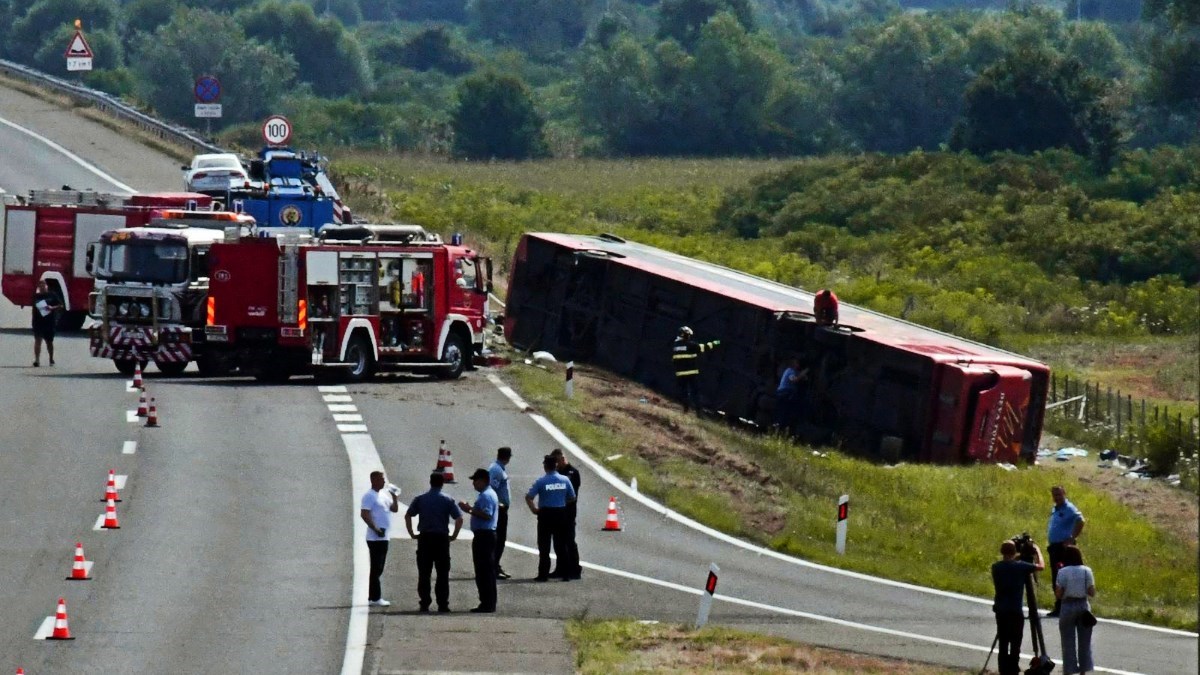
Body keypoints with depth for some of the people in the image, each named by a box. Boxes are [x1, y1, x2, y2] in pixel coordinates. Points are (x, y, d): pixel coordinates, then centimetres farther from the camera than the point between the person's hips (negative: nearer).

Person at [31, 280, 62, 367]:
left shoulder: (52, 295, 3)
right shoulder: (36, 296, 7)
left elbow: (60, 306, 2)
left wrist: (52, 308, -14)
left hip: (49, 321, 0)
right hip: (38, 321, 0)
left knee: (49, 341, 10)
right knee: (37, 340, -10)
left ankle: (51, 359, 27)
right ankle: (37, 359, -15)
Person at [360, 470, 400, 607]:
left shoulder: (383, 495, 16)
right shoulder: (369, 496, -11)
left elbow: (394, 509, 19)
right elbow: (364, 514, -19)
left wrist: (395, 498, 1)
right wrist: (375, 529, -23)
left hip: (383, 537, 9)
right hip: (375, 538, -9)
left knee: (378, 568, 12)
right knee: (376, 568, -8)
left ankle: (372, 597, 17)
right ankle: (375, 598, -7)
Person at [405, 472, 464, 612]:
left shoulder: (420, 499, 4)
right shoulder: (448, 500, -1)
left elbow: (407, 516, 1)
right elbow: (459, 518, -7)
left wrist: (412, 534, 7)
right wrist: (454, 535, 2)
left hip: (424, 538, 1)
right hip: (442, 538, -1)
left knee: (424, 574, 6)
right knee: (442, 574, 3)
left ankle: (424, 604, 4)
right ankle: (442, 604, 0)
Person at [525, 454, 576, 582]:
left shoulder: (541, 481, -11)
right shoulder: (565, 480, -2)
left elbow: (528, 497, -14)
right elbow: (572, 498, 4)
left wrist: (534, 509, 0)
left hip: (545, 514, -3)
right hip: (561, 513, 3)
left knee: (544, 546, 4)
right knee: (561, 545, 9)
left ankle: (543, 574, 3)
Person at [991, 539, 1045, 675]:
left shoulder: (996, 567, 1)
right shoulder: (1020, 566, -10)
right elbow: (1041, 566, 1)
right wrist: (1037, 550, 17)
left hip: (1000, 611, 4)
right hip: (1016, 611, -4)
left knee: (1003, 644, 8)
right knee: (1015, 645, -1)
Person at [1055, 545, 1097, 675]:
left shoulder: (1063, 572, -8)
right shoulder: (1086, 571, -2)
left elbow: (1058, 595, -9)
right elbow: (1092, 593, -4)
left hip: (1068, 606, -2)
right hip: (1083, 606, 2)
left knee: (1068, 643, 3)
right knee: (1084, 642, 10)